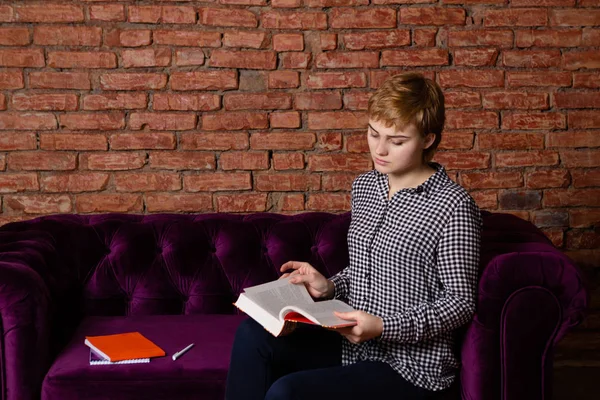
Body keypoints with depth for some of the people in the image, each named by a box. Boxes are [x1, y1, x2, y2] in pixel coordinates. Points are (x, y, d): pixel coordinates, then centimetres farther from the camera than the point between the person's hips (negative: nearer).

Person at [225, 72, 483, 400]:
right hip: (355, 342, 7)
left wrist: (383, 326, -23)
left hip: (410, 366, -7)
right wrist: (328, 287, -1)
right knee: (252, 335, -16)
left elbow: (460, 304, -12)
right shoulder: (365, 186, 9)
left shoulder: (454, 205, -15)